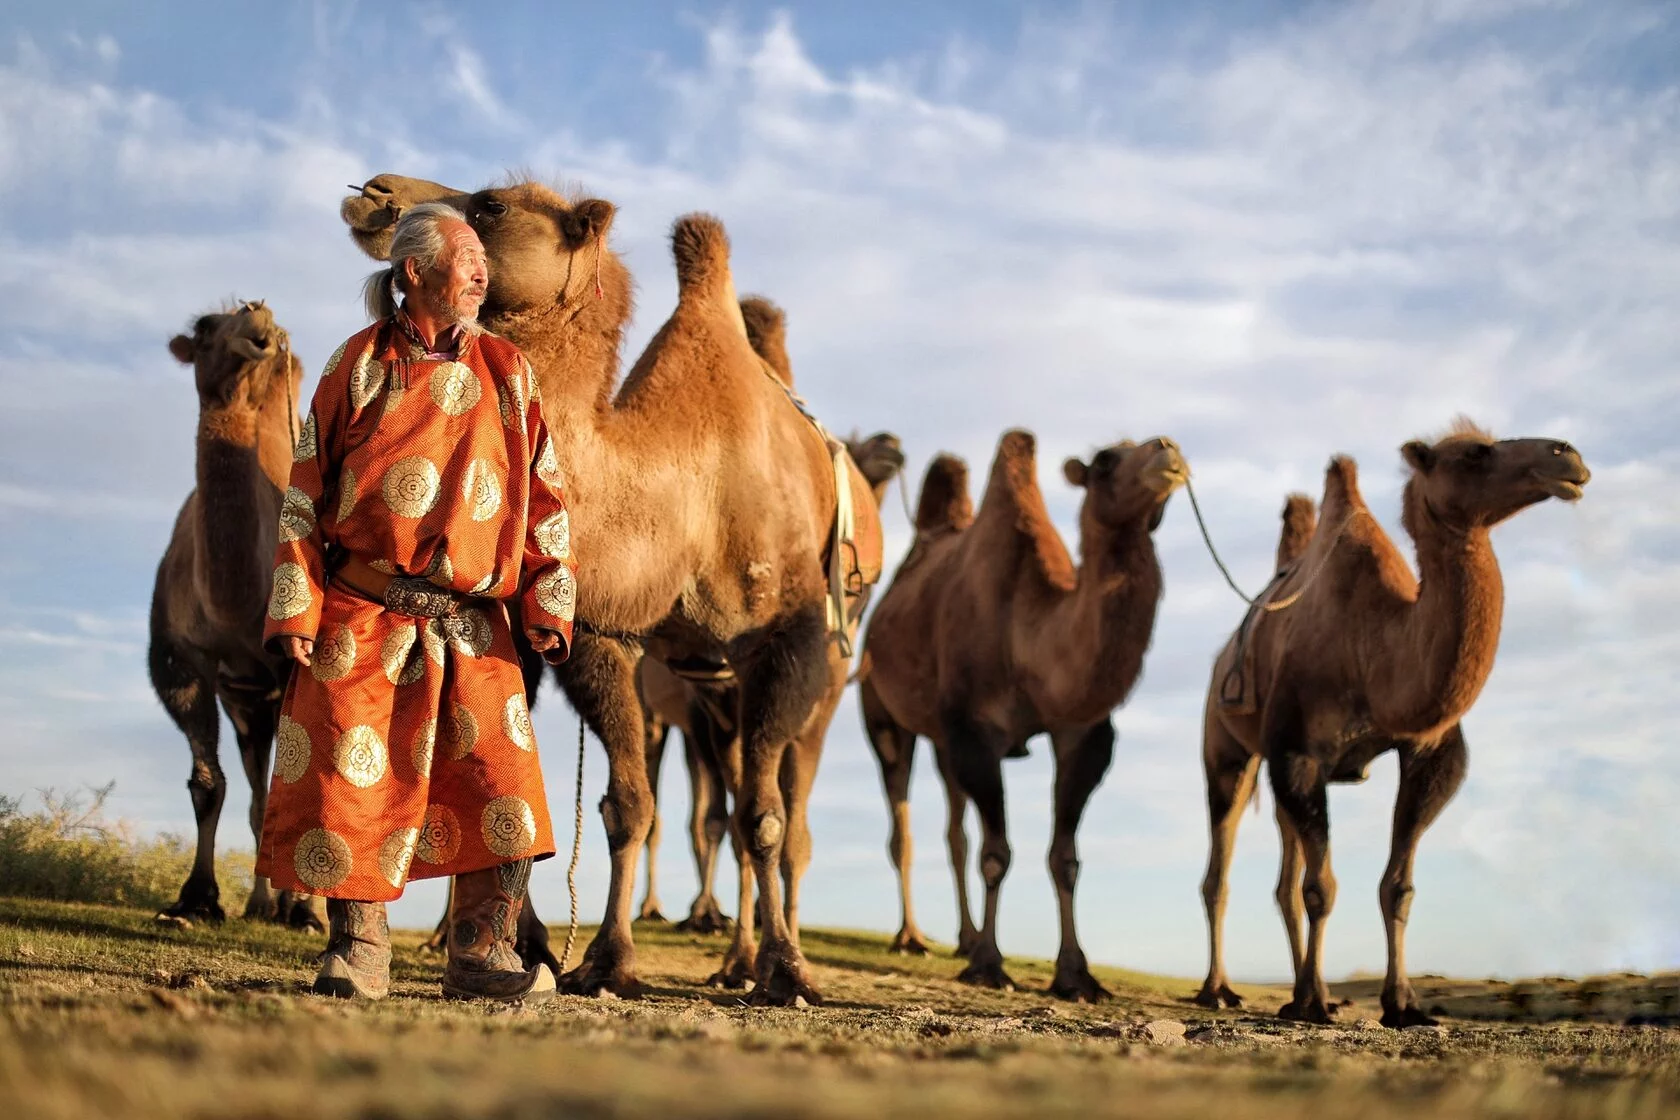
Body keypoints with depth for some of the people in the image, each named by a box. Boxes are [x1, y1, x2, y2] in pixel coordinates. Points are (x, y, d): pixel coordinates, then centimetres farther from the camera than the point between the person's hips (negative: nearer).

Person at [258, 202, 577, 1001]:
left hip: (472, 626, 2)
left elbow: (543, 496, 9)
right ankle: (356, 951, 12)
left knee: (500, 781, -7)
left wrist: (549, 603, -2)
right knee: (350, 778, -1)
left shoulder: (506, 373, 10)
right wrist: (296, 609, -3)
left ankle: (480, 952, 2)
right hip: (361, 617, -1)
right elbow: (308, 493, 4)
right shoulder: (360, 364, 4)